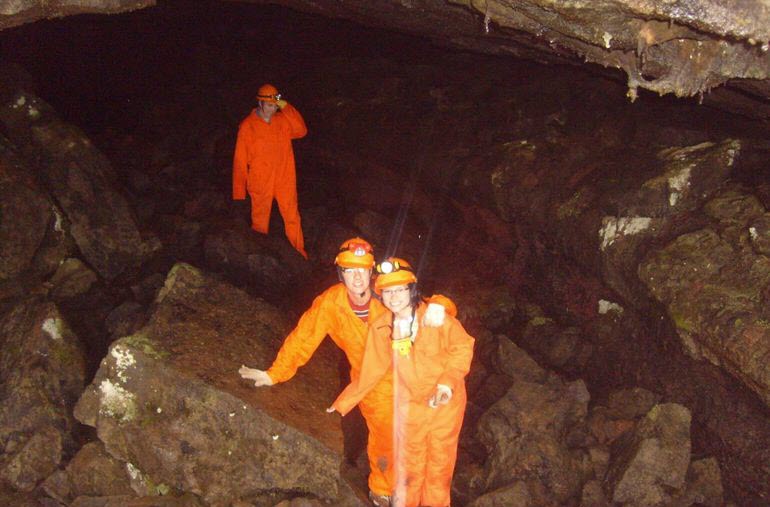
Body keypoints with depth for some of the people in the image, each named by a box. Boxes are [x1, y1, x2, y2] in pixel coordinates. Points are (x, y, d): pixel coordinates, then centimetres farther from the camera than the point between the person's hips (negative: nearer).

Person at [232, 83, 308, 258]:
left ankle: (299, 252, 17)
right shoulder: (248, 126, -7)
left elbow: (301, 131, -10)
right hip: (260, 183, -2)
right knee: (259, 222, 9)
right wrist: (239, 190, -6)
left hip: (285, 180, 2)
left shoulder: (282, 119, 4)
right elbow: (240, 160, -5)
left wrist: (286, 108, -15)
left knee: (292, 218, 5)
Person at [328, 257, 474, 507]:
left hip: (446, 402, -2)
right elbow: (371, 372, 3)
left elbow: (463, 347, -10)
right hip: (410, 405, 2)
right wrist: (342, 404, 6)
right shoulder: (380, 328, -6)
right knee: (409, 469, 12)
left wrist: (448, 381, -24)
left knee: (440, 466, 12)